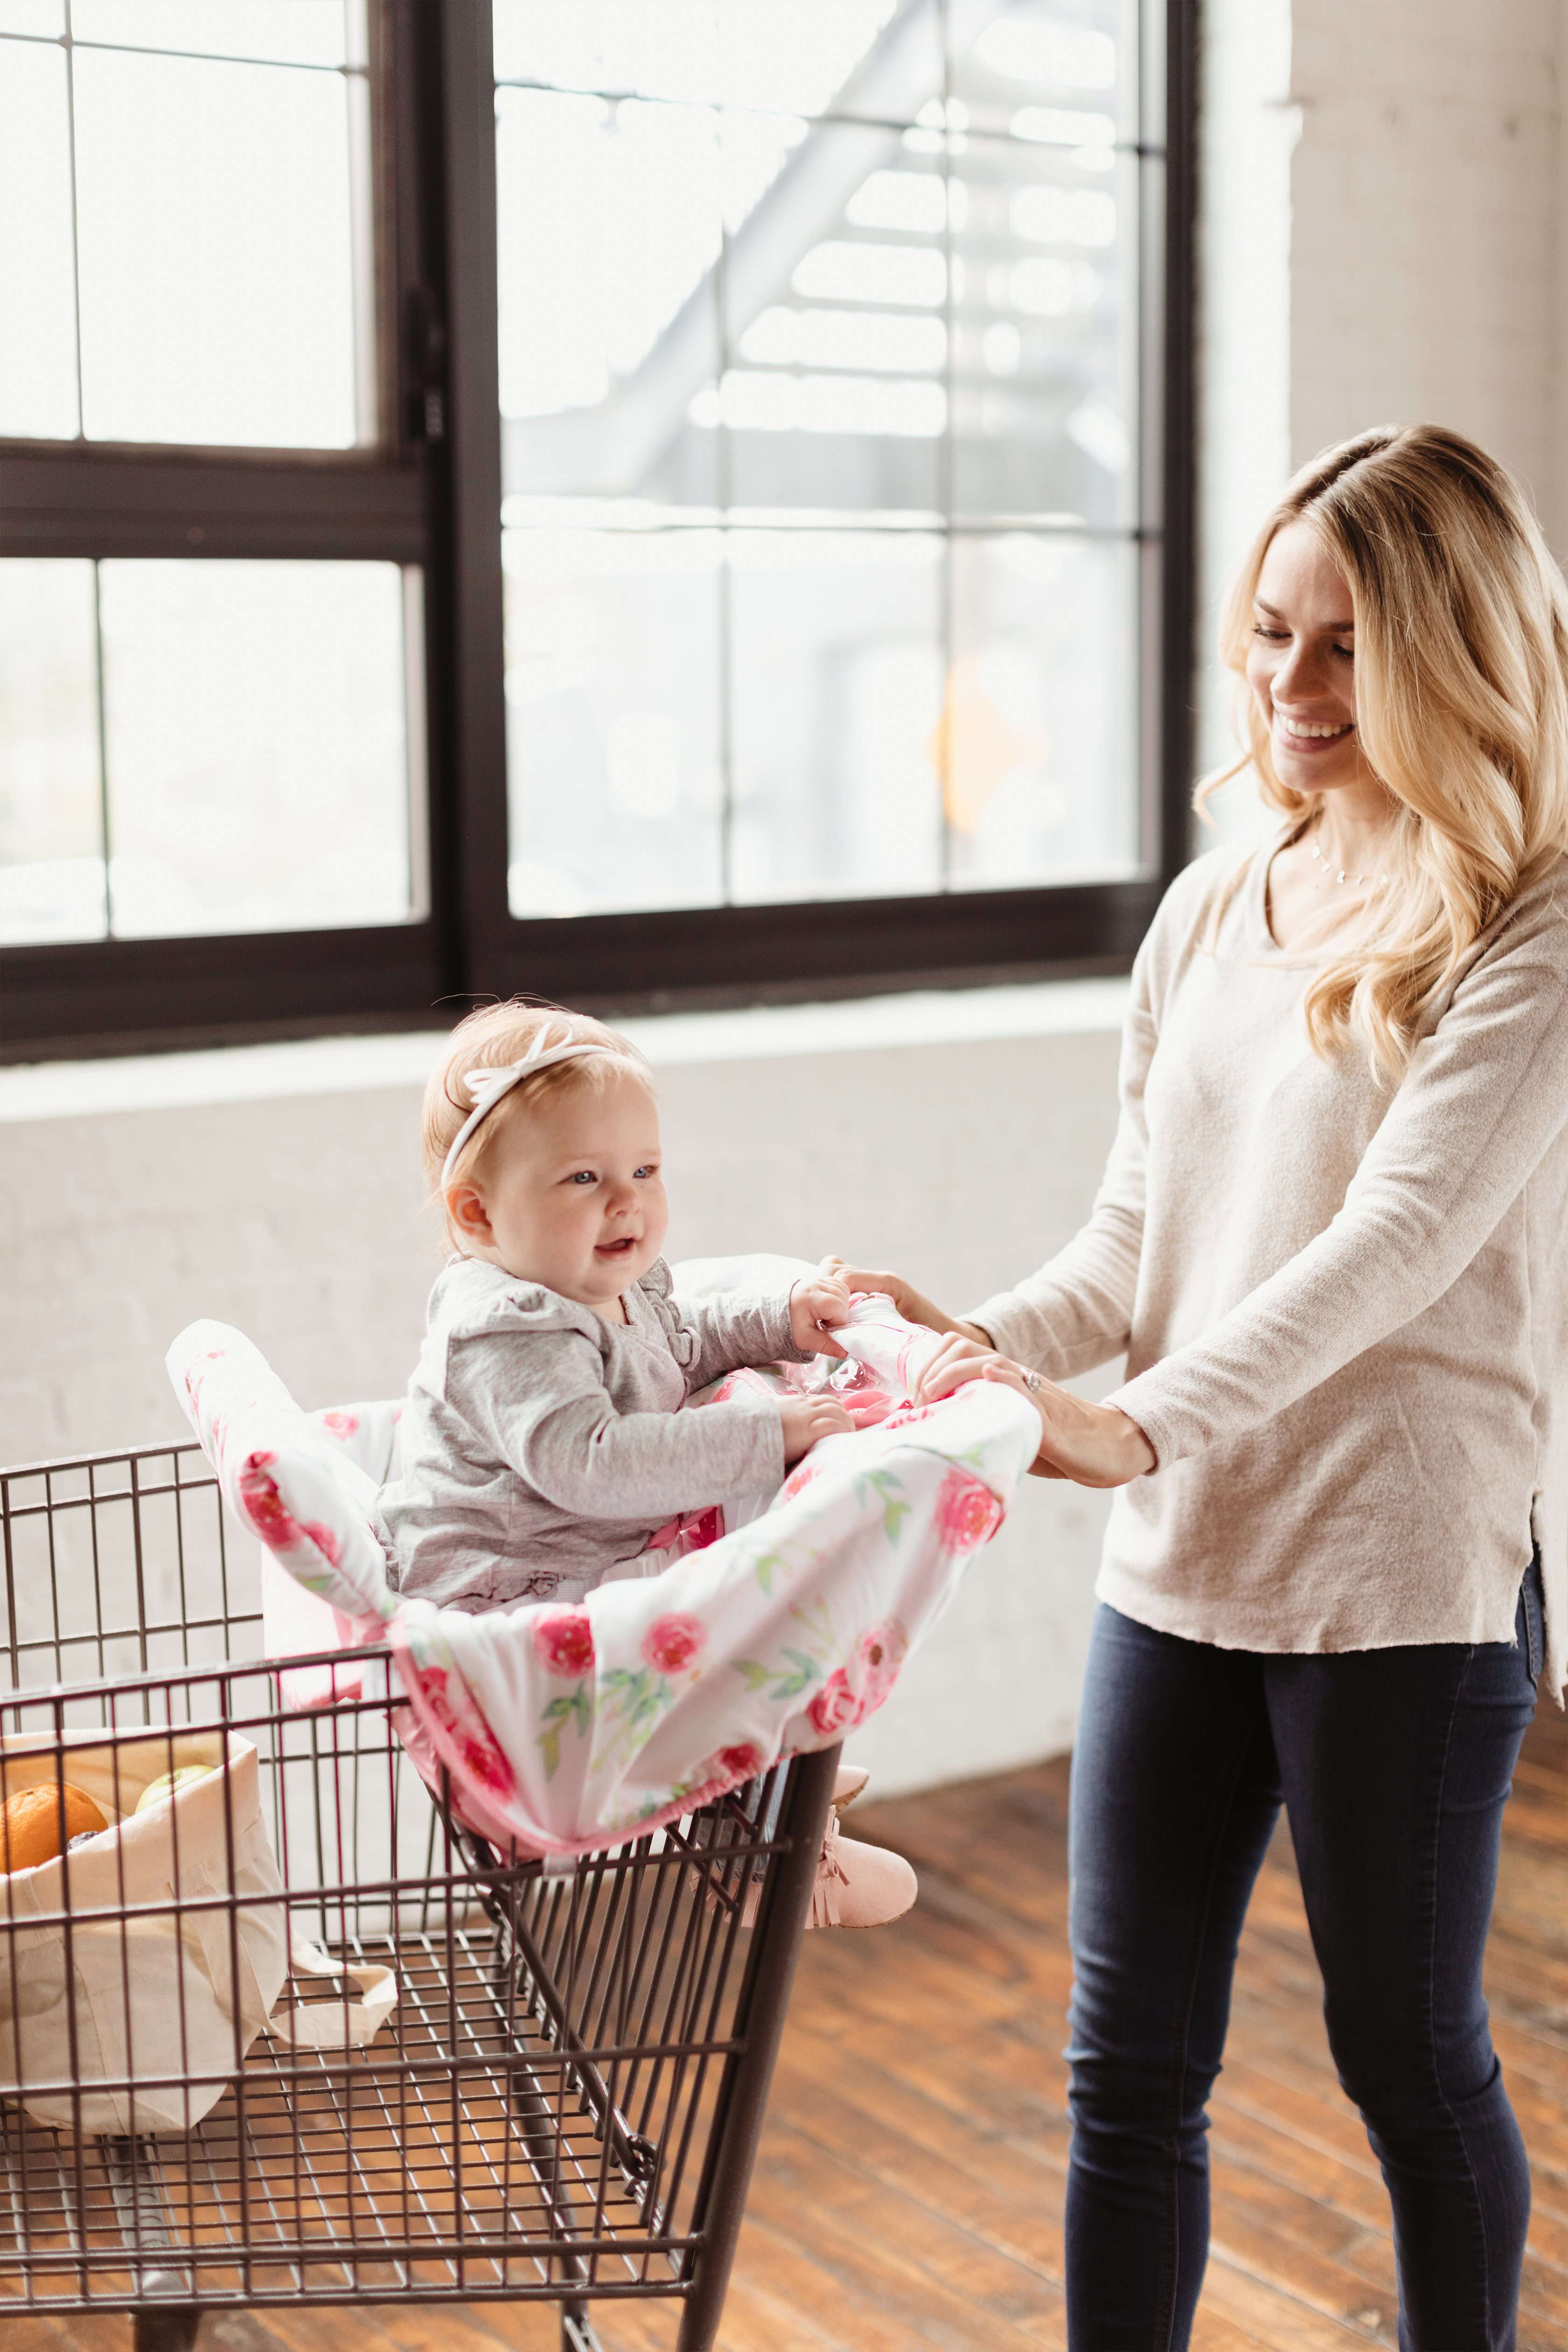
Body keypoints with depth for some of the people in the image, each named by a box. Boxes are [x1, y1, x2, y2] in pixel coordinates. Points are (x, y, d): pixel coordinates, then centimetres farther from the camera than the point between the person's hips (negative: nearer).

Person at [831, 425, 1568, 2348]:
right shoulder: (1213, 910, 10)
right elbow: (1136, 1238, 11)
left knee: (1408, 2056, 13)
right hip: (1176, 1560, 5)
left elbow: (1405, 1235, -21)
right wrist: (993, 1340, -8)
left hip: (1411, 1575, -5)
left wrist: (1138, 1425, -31)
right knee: (1128, 2062, 11)